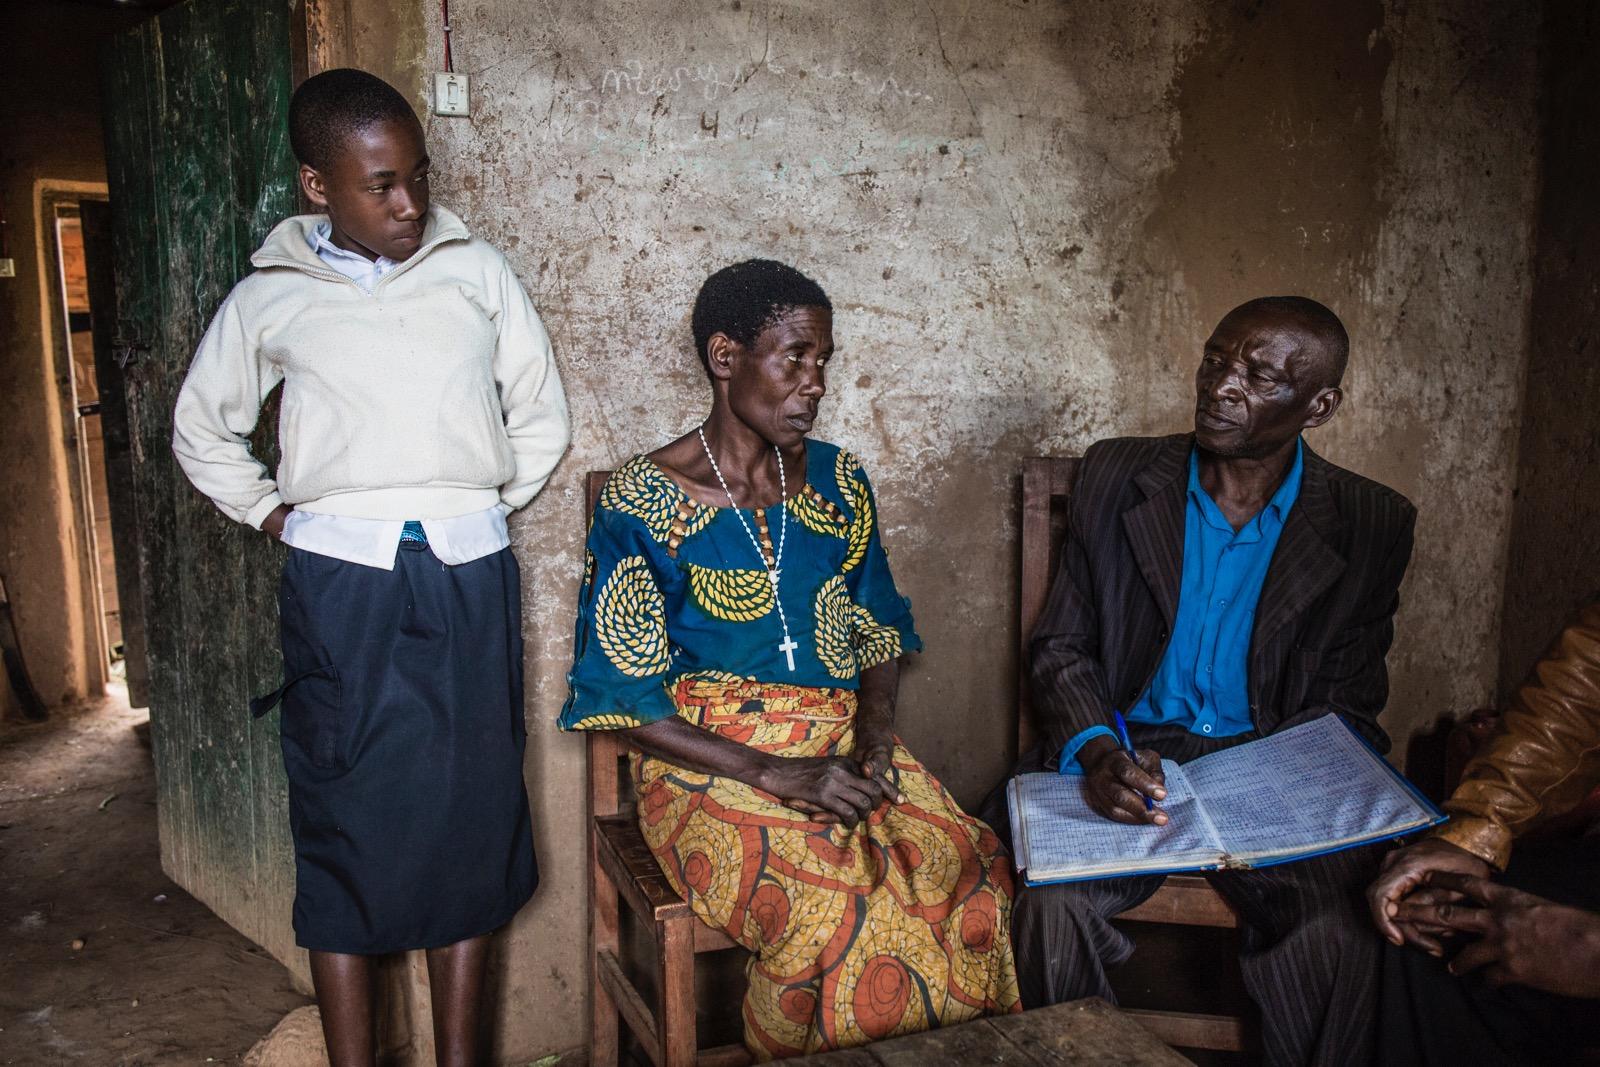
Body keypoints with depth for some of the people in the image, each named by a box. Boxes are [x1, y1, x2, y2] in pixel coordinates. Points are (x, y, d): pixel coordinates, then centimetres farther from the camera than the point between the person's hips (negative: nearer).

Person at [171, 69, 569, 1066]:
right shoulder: (269, 299, 8)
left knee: (472, 814, 5)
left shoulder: (478, 270, 8)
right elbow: (202, 430, 22)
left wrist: (486, 508, 6)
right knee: (344, 826, 3)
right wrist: (274, 513, 10)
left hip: (469, 578, 1)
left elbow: (542, 413, 14)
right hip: (338, 582, 0)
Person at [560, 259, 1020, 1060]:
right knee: (832, 906, -31)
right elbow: (628, 700, -8)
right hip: (706, 762, -4)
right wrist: (774, 775, -17)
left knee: (971, 873, -23)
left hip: (841, 747, 4)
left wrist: (876, 727, -5)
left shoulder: (838, 482, 10)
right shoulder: (642, 501, -6)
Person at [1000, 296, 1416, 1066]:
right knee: (1053, 908, -26)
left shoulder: (1370, 526, 2)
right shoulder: (1116, 476, 2)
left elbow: (1348, 707, 4)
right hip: (1125, 757, 0)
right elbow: (1059, 645, 4)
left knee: (1331, 941, -27)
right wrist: (1095, 751, -17)